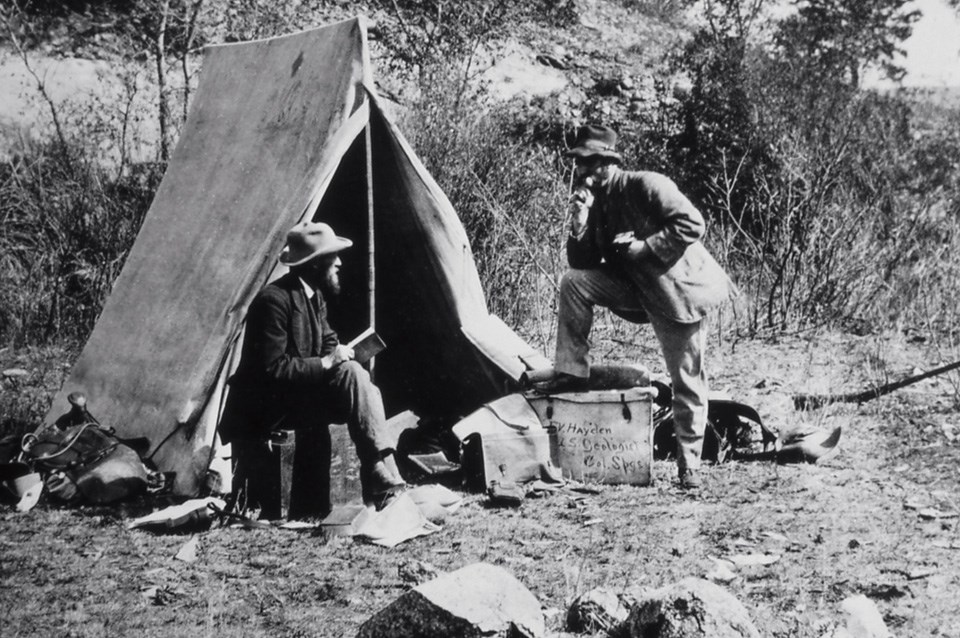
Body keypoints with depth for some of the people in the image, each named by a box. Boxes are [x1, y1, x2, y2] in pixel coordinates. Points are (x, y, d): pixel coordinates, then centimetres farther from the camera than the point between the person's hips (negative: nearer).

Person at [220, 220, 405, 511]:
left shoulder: (314, 296, 9)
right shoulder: (274, 301, -20)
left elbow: (327, 341, 20)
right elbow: (271, 370, -23)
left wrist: (338, 354, -3)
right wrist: (326, 363, -21)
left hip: (298, 396, 9)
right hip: (266, 408, -9)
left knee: (357, 379, -11)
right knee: (350, 374, -23)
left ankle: (381, 480, -16)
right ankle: (384, 484, -25)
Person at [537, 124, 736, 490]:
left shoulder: (646, 186, -17)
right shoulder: (594, 201, 3)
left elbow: (692, 224, -22)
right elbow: (583, 264, 1)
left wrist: (646, 246, -22)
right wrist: (580, 222, -13)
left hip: (677, 289, -6)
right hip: (635, 288, 6)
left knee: (687, 381, -1)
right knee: (573, 282, -14)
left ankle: (689, 463, 12)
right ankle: (573, 373, -6)